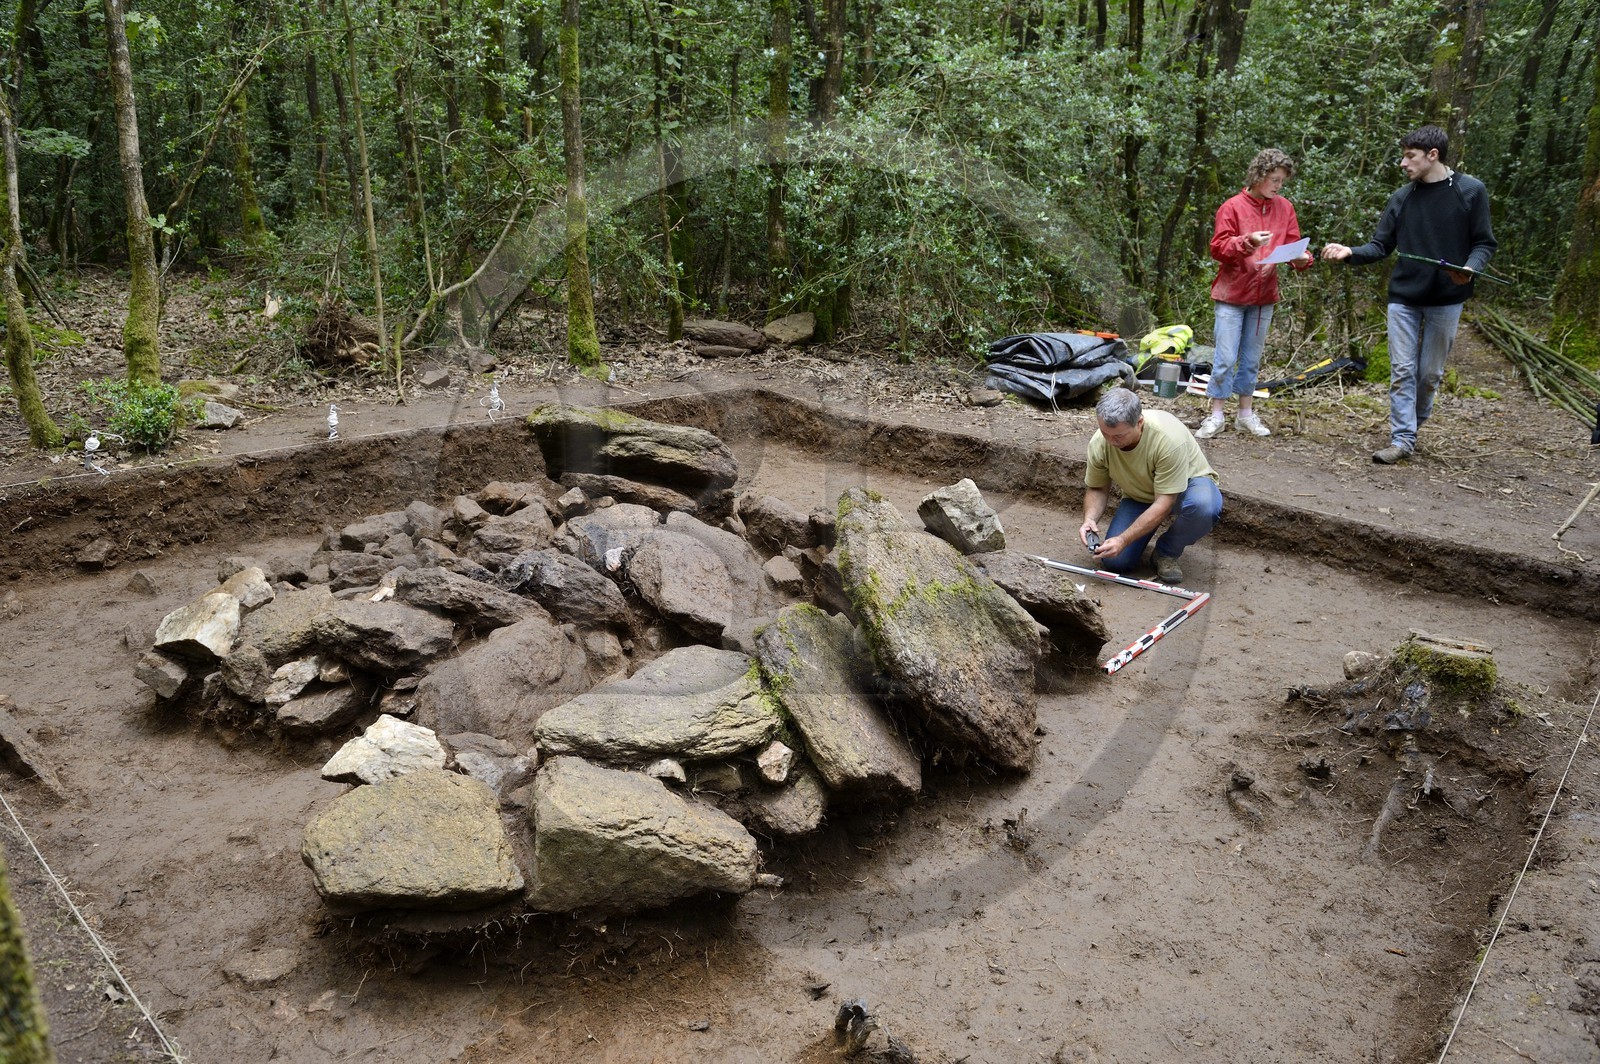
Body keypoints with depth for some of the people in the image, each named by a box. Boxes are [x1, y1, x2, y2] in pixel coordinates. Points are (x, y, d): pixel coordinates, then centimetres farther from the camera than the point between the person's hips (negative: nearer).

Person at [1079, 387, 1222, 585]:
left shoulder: (1169, 437, -37)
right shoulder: (1099, 443, -23)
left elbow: (1163, 504, -35)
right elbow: (1097, 489, -6)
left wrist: (1123, 540, -40)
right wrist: (1089, 519, -28)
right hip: (1139, 497, 3)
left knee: (1204, 506, -40)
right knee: (1115, 561, -17)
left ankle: (1166, 552, -9)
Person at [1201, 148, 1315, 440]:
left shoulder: (1284, 208, 7)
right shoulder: (1233, 207, -7)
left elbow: (1292, 246, 7)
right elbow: (1218, 248, -10)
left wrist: (1302, 258, -14)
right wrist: (1247, 242, -25)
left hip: (1264, 296, 4)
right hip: (1232, 295, -4)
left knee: (1252, 358, 11)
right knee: (1225, 358, -4)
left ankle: (1246, 414, 19)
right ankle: (1216, 415, 5)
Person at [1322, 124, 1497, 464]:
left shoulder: (1471, 191, -4)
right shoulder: (1401, 198, 4)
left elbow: (1484, 243, -1)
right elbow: (1380, 246, 4)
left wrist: (1470, 268, -21)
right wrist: (1350, 253, -15)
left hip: (1446, 299, -2)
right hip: (1404, 297, 2)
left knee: (1430, 372, 7)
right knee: (1402, 370, -1)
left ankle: (1414, 423, 26)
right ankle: (1402, 439, 1)